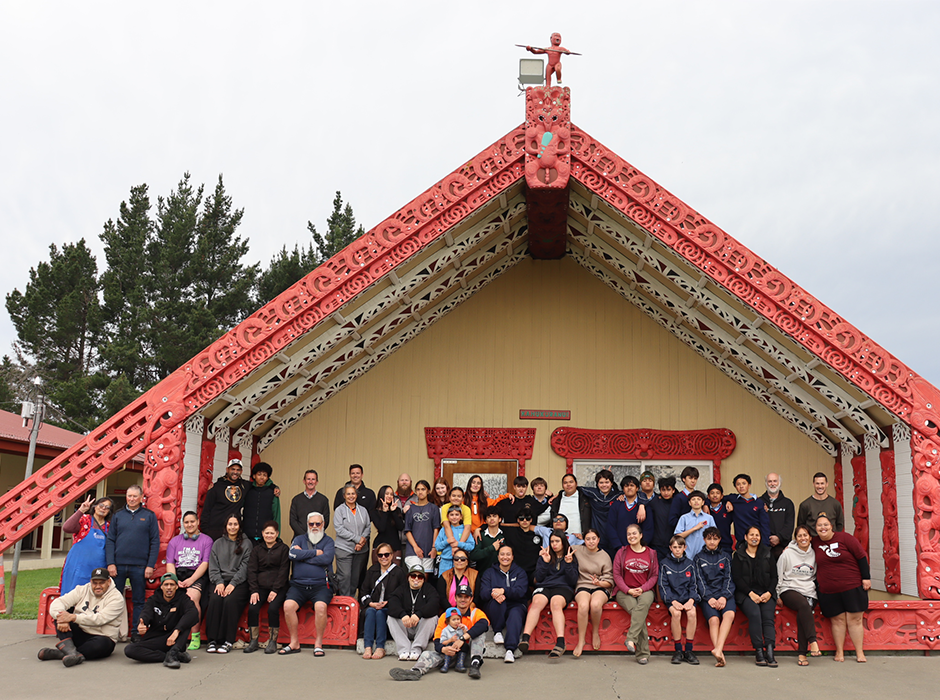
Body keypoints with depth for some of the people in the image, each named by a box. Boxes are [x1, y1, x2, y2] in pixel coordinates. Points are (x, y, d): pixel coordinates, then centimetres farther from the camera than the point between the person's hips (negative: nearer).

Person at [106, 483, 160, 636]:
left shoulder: (149, 516, 5)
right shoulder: (118, 515, 10)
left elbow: (155, 542, 2)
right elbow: (110, 540, 8)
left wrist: (150, 565, -6)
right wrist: (110, 563, -3)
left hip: (139, 566, -1)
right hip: (118, 566, 1)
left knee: (139, 601, 3)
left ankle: (136, 632, 10)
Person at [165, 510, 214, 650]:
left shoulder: (206, 540, 11)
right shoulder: (175, 541, 22)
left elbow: (205, 563, 0)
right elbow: (170, 564, 12)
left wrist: (191, 580, -14)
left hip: (197, 576, -3)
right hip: (177, 574, 3)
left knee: (192, 597, -33)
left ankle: (195, 636, -20)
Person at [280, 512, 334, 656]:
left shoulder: (328, 541, 10)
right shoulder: (300, 539, 17)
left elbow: (326, 559, -10)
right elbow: (292, 554, -4)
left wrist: (303, 555, -4)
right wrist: (315, 552, -3)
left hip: (320, 586, -2)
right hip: (298, 585, 2)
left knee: (321, 606, -31)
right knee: (288, 605, -25)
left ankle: (318, 643, -14)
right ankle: (294, 643, -9)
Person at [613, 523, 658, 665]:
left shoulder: (651, 553, 13)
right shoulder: (622, 553, 11)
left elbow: (655, 576, 8)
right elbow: (616, 575, 6)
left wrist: (642, 589, -9)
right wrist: (628, 590, -10)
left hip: (645, 591, 1)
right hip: (625, 592, 0)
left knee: (643, 604, -38)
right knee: (636, 609, -32)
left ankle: (631, 639, -44)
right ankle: (642, 653, -33)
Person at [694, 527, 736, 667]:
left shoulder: (725, 557, 19)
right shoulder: (699, 558, 16)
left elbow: (728, 578, 9)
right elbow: (699, 580, 5)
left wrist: (724, 597, -8)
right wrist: (709, 598, -11)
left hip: (725, 594, 1)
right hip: (707, 595, -1)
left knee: (730, 614, -32)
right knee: (713, 619, -29)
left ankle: (717, 649, -44)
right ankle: (720, 654, -39)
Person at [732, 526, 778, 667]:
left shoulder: (767, 554, 16)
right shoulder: (738, 555, 8)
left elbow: (774, 576, 11)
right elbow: (737, 578, -1)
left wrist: (769, 593, -7)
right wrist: (751, 593, -13)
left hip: (766, 593, 2)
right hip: (745, 593, -2)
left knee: (768, 616, -25)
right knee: (754, 613, -30)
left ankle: (770, 651, -35)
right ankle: (758, 651, -30)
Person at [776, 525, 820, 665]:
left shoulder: (814, 554, 12)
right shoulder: (788, 553, 4)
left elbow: (816, 576, 22)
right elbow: (778, 575, 7)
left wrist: (813, 587, 8)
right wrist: (778, 594, 3)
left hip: (809, 592, 2)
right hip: (789, 590, -2)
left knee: (803, 614, -29)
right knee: (803, 605, -36)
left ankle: (802, 654, -29)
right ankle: (813, 642, -38)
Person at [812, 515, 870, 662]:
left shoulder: (845, 538, -5)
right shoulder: (815, 542, 6)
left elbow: (861, 556, -3)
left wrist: (866, 577, -5)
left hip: (852, 587, -2)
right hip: (828, 591, 2)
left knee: (855, 620, 1)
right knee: (837, 620, 3)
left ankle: (860, 653, 8)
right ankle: (839, 652, 12)